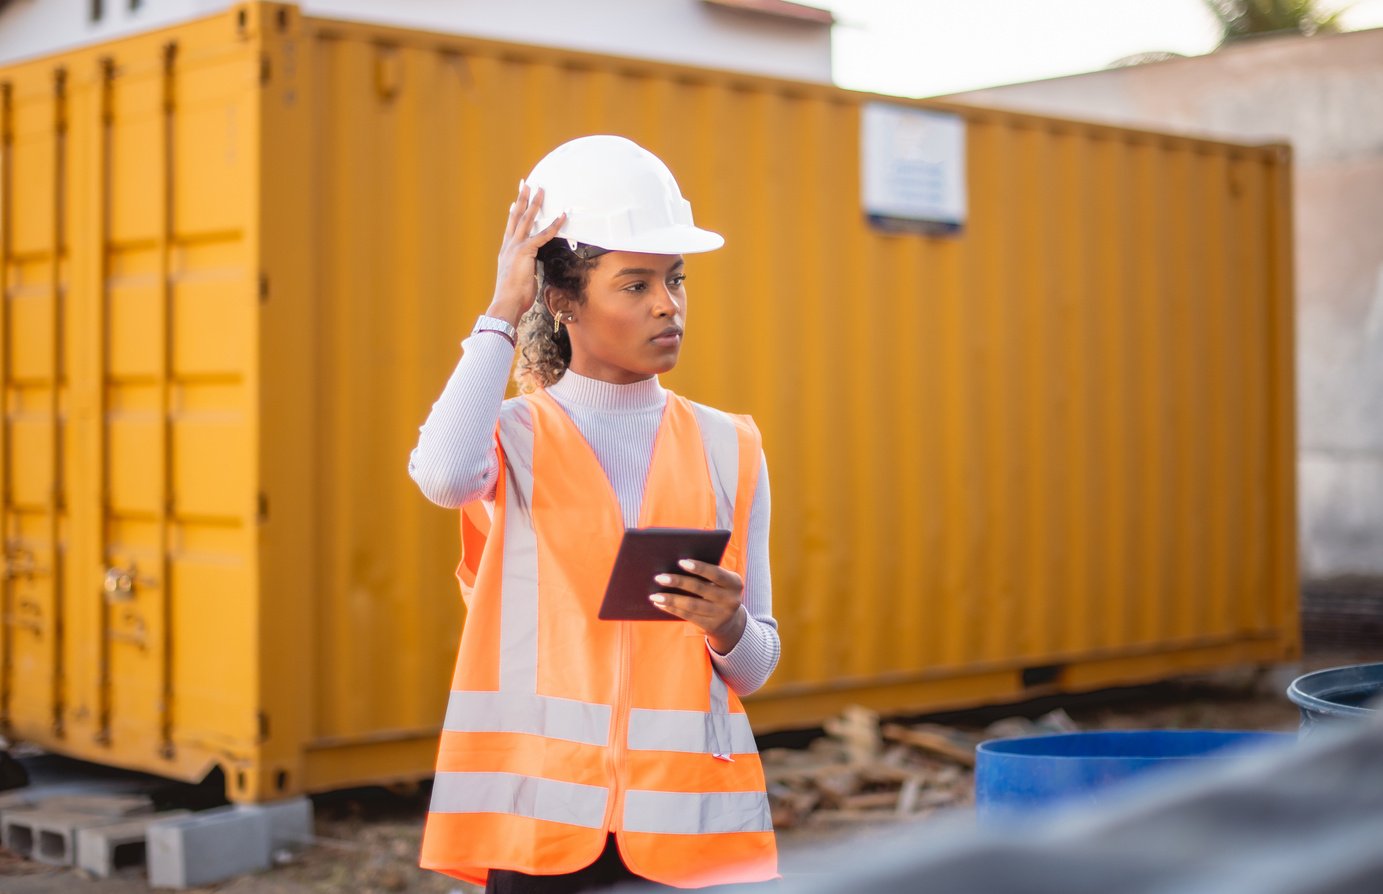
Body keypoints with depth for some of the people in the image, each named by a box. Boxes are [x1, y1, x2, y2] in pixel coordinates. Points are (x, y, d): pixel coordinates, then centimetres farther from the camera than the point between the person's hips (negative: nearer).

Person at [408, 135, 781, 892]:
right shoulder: (517, 436, 1)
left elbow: (756, 668, 11)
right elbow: (444, 474, -26)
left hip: (690, 807, 2)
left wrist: (728, 627, -13)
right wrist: (503, 315, -14)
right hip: (546, 808, -2)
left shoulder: (726, 447, 7)